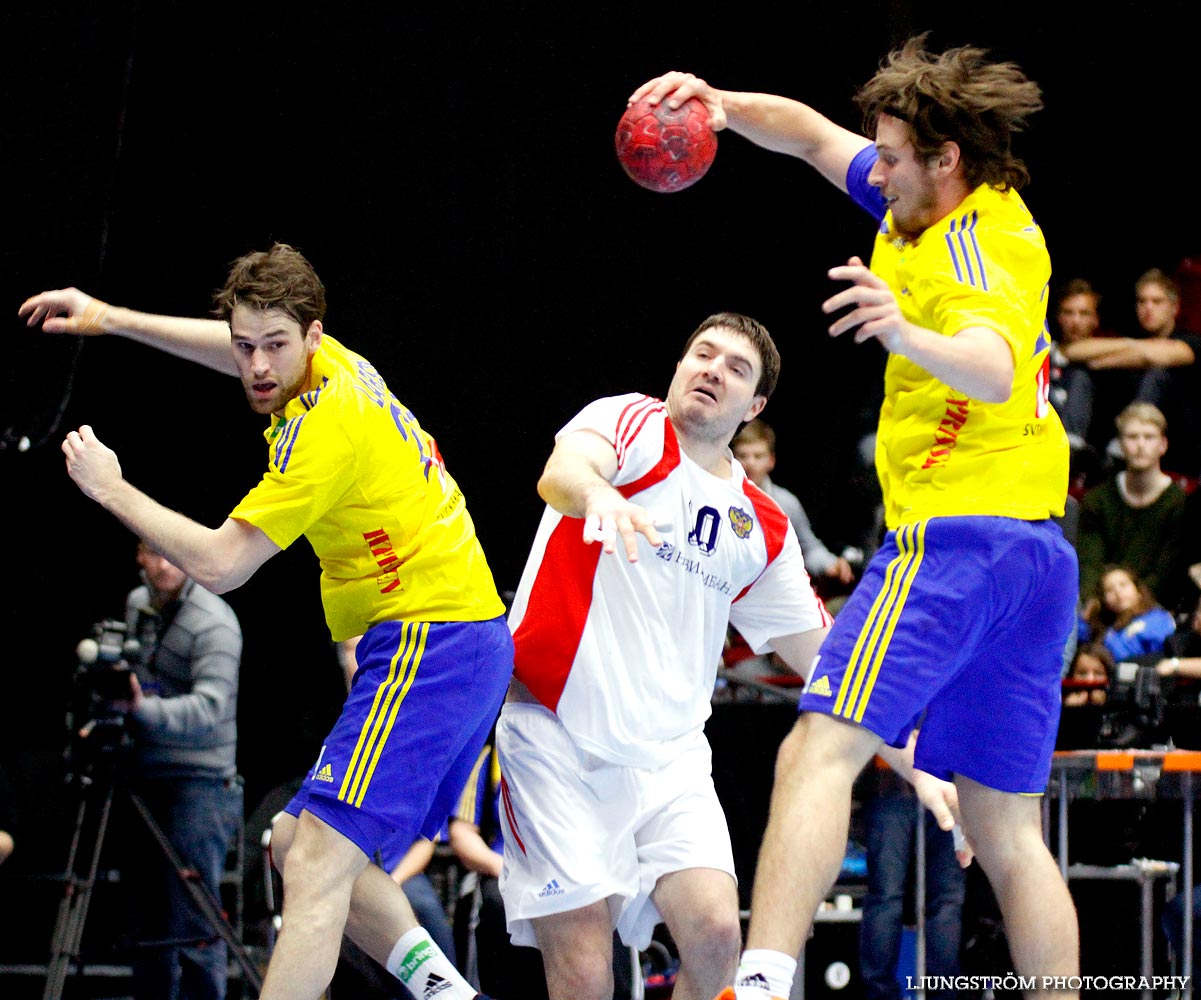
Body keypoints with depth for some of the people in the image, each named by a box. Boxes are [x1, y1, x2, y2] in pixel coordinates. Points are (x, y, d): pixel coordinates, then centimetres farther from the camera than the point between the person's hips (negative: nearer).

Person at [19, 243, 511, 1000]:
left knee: (318, 866, -18)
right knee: (300, 847, 15)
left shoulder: (325, 426, -18)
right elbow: (235, 351, 33)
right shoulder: (335, 364, 9)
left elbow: (218, 565, -17)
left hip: (430, 644, -11)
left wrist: (111, 489, -5)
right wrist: (108, 318, 33)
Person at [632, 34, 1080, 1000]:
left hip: (954, 530, -10)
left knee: (819, 750, -20)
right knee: (1005, 830, 8)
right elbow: (813, 133, 25)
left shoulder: (971, 252, -13)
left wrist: (909, 334, -53)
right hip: (1038, 550, 10)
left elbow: (996, 368, -34)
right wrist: (725, 106, 8)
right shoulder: (929, 206, 14)